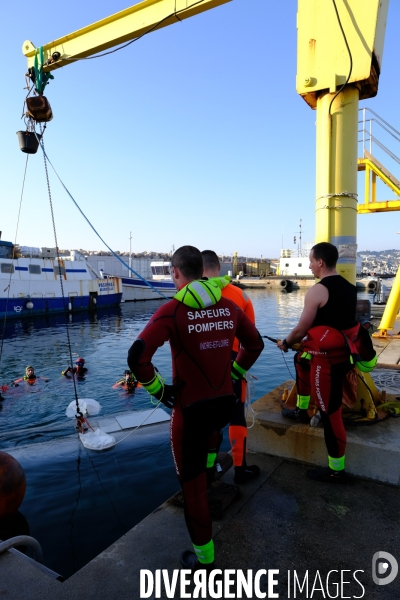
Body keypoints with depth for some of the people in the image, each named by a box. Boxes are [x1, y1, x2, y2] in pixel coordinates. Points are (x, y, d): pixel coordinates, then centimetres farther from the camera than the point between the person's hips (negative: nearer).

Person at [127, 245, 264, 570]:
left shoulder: (172, 311, -17)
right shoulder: (229, 306, -1)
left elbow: (137, 357, -25)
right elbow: (255, 345, 12)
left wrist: (158, 389, -11)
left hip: (191, 408, -5)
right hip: (226, 403, 5)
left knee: (193, 482, 15)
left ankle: (204, 557, 31)